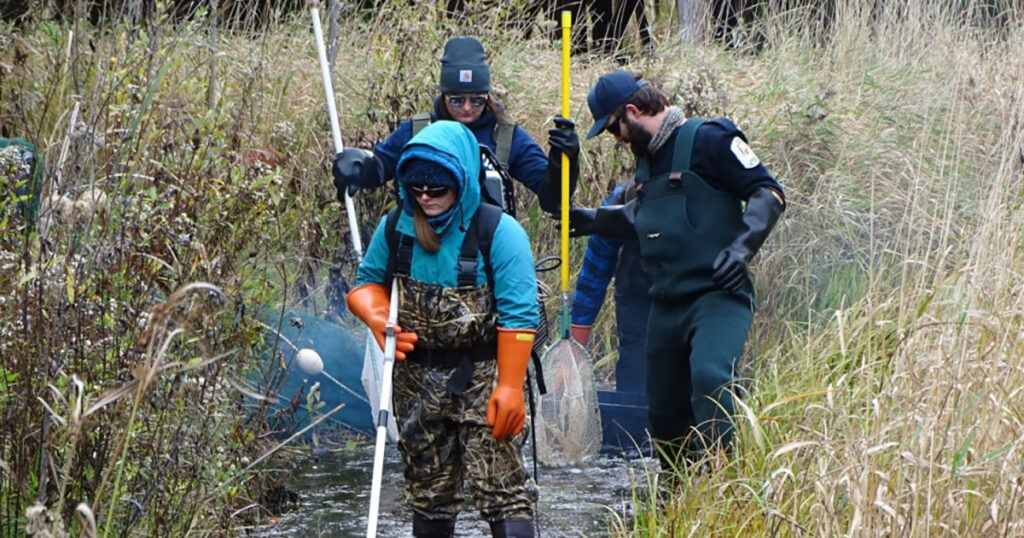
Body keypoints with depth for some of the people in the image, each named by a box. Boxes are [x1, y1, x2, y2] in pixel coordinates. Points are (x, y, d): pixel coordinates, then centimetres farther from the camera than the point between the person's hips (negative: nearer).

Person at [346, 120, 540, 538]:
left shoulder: (498, 232, -13)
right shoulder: (395, 228, 1)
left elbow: (518, 316, -16)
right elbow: (367, 283, 15)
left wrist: (510, 386, -21)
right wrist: (378, 317, -9)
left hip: (483, 377, -5)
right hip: (417, 380, 5)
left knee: (500, 486, -11)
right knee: (427, 489, 15)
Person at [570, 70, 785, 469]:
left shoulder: (708, 139, -7)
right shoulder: (646, 159, 19)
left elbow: (768, 193, -11)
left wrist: (742, 248, -23)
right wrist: (593, 220, 30)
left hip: (718, 295, -8)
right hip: (666, 303, 8)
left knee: (709, 377, -31)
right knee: (664, 409, 9)